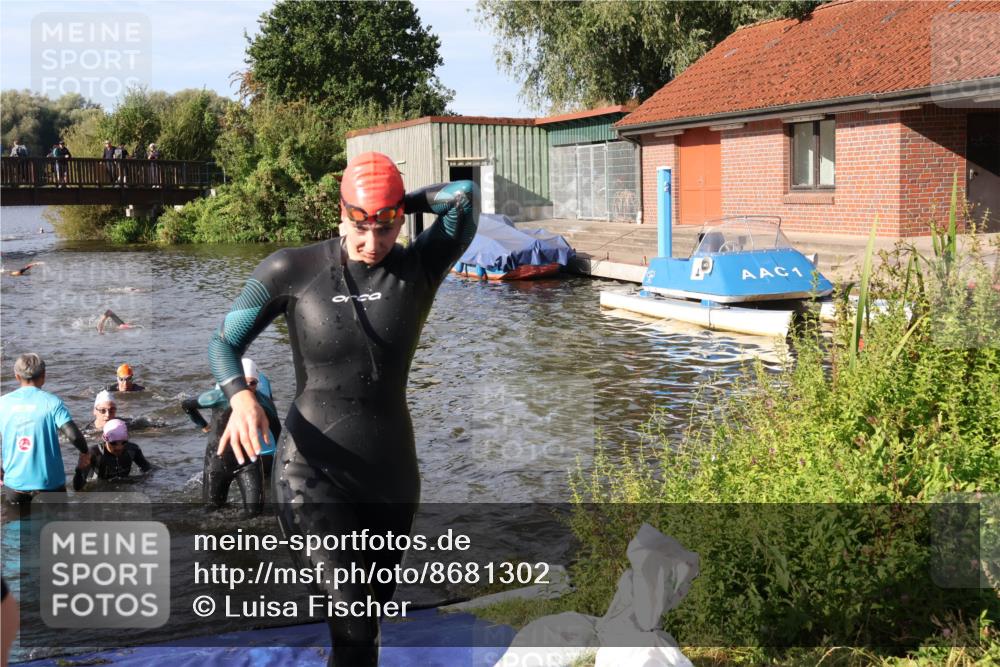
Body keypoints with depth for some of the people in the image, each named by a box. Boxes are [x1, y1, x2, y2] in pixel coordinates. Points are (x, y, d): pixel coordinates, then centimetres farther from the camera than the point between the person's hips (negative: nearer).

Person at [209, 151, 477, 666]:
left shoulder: (420, 268, -4)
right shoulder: (293, 270, -7)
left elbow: (463, 195, -17)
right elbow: (224, 343, 1)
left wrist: (400, 204, -4)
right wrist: (240, 396, -19)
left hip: (391, 474, 3)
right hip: (313, 476, -3)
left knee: (373, 610, 18)